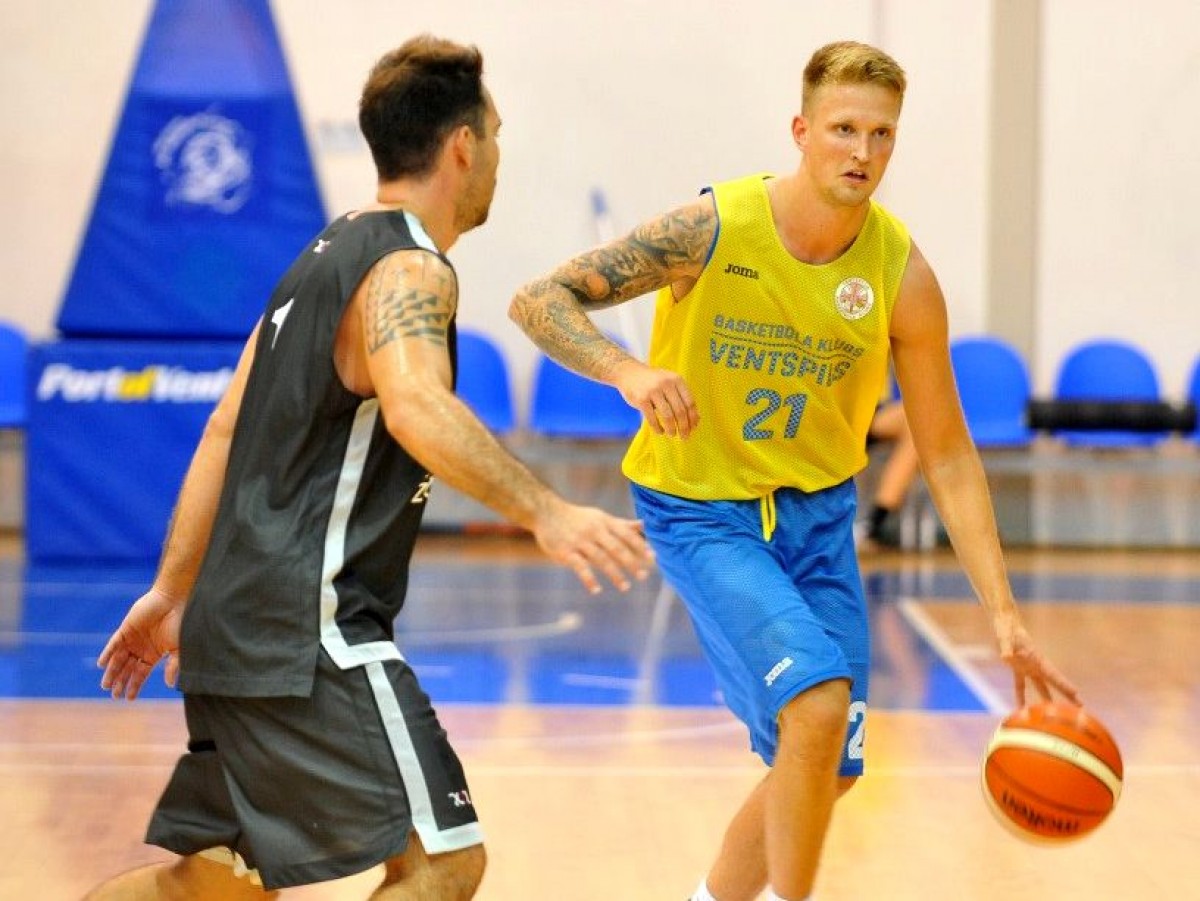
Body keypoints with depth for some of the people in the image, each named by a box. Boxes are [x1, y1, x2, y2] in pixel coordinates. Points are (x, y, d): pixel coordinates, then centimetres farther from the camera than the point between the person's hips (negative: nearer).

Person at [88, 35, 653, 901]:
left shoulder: (331, 253, 17)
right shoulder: (408, 269, -12)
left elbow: (227, 429, 20)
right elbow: (416, 408, -34)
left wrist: (175, 591, 24)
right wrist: (544, 511, -44)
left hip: (243, 623, 10)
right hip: (309, 634, -10)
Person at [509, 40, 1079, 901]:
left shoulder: (902, 275, -12)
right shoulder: (714, 228, -20)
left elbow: (947, 452, -4)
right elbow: (539, 299, -18)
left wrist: (1003, 613, -10)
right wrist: (628, 371, -38)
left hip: (818, 513, 5)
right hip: (701, 513, -5)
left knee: (828, 769, 9)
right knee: (820, 701, -25)